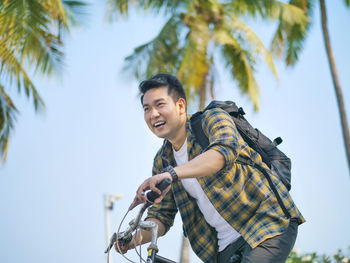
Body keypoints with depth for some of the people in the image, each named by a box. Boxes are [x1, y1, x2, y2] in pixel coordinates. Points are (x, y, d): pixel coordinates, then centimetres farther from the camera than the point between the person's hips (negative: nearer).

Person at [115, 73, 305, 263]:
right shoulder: (162, 162, 8)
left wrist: (172, 174, -46)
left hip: (271, 224, -6)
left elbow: (224, 151, -32)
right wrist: (135, 238, -15)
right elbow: (161, 215, 8)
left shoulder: (212, 119, -9)